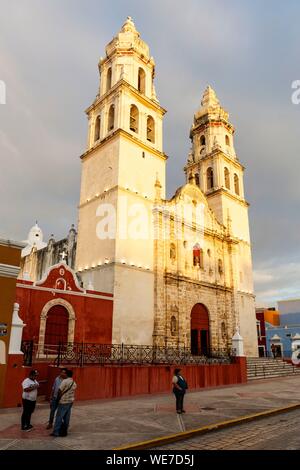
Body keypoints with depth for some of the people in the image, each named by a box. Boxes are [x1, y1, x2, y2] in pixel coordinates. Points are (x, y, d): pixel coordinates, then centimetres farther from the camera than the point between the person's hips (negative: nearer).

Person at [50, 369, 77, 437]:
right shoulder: (74, 383, 7)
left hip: (64, 402, -7)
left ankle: (56, 432, 3)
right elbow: (73, 392, 10)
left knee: (59, 417, 1)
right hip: (71, 402, 7)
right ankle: (64, 432, 17)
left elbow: (60, 391, -14)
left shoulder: (65, 381, -15)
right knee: (66, 418, 12)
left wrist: (58, 398, 1)